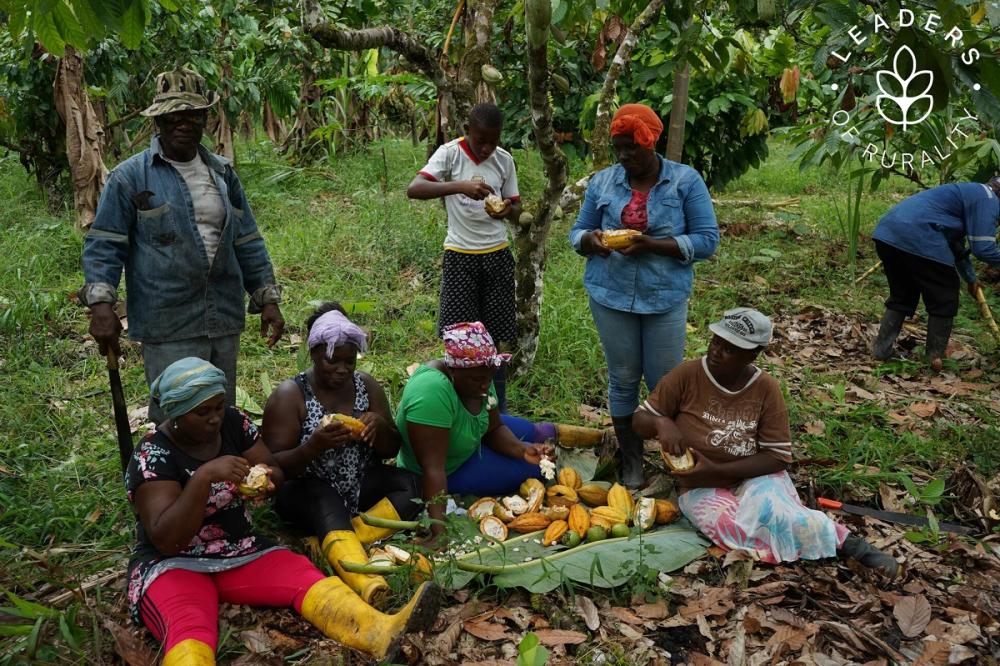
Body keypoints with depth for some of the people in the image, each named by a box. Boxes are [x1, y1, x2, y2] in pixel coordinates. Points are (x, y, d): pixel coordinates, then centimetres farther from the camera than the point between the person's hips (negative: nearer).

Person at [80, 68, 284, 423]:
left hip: (224, 322, 5)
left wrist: (267, 298, 10)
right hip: (168, 327, -5)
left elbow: (247, 243, 15)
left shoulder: (223, 173, 11)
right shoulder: (130, 177, -3)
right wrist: (101, 304, -16)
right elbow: (104, 244, -4)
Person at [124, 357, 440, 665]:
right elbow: (166, 540, -23)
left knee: (306, 577, -23)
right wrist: (204, 476, -34)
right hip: (173, 565, -5)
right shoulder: (152, 456, -15)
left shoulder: (233, 422, 0)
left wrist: (265, 481, -18)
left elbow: (275, 471, 6)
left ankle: (382, 632, -48)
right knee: (190, 632, -36)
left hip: (242, 553, 5)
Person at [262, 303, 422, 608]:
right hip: (309, 494, -5)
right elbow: (274, 466, -13)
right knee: (327, 501, -37)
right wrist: (314, 445, -32)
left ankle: (335, 543, -33)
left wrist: (379, 426, -16)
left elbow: (392, 450, 7)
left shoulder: (366, 385, 4)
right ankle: (366, 582, -60)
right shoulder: (290, 395, -8)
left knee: (411, 484, -21)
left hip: (360, 488, 5)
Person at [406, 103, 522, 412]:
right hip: (460, 256, -3)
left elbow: (516, 207, 11)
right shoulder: (450, 153, -8)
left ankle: (498, 413, 19)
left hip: (497, 255, 3)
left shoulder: (504, 159, 3)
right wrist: (459, 185, -35)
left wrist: (507, 210, -14)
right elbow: (413, 189, -21)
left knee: (497, 338, 7)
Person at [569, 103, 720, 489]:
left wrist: (652, 245, -21)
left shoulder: (686, 181, -4)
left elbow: (707, 240, -8)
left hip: (665, 298, -2)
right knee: (623, 380, 9)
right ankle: (630, 460, 25)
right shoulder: (602, 182, 4)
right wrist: (591, 240, -16)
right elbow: (577, 232, 9)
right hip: (611, 296, 2)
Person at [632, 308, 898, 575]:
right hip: (702, 488, 0)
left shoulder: (766, 388, -10)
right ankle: (840, 538, -15)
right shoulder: (687, 375, -11)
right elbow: (640, 421, -3)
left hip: (754, 477, 0)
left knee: (770, 509, -35)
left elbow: (778, 457, -10)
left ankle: (848, 543, -15)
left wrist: (716, 469, -21)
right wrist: (661, 423, -28)